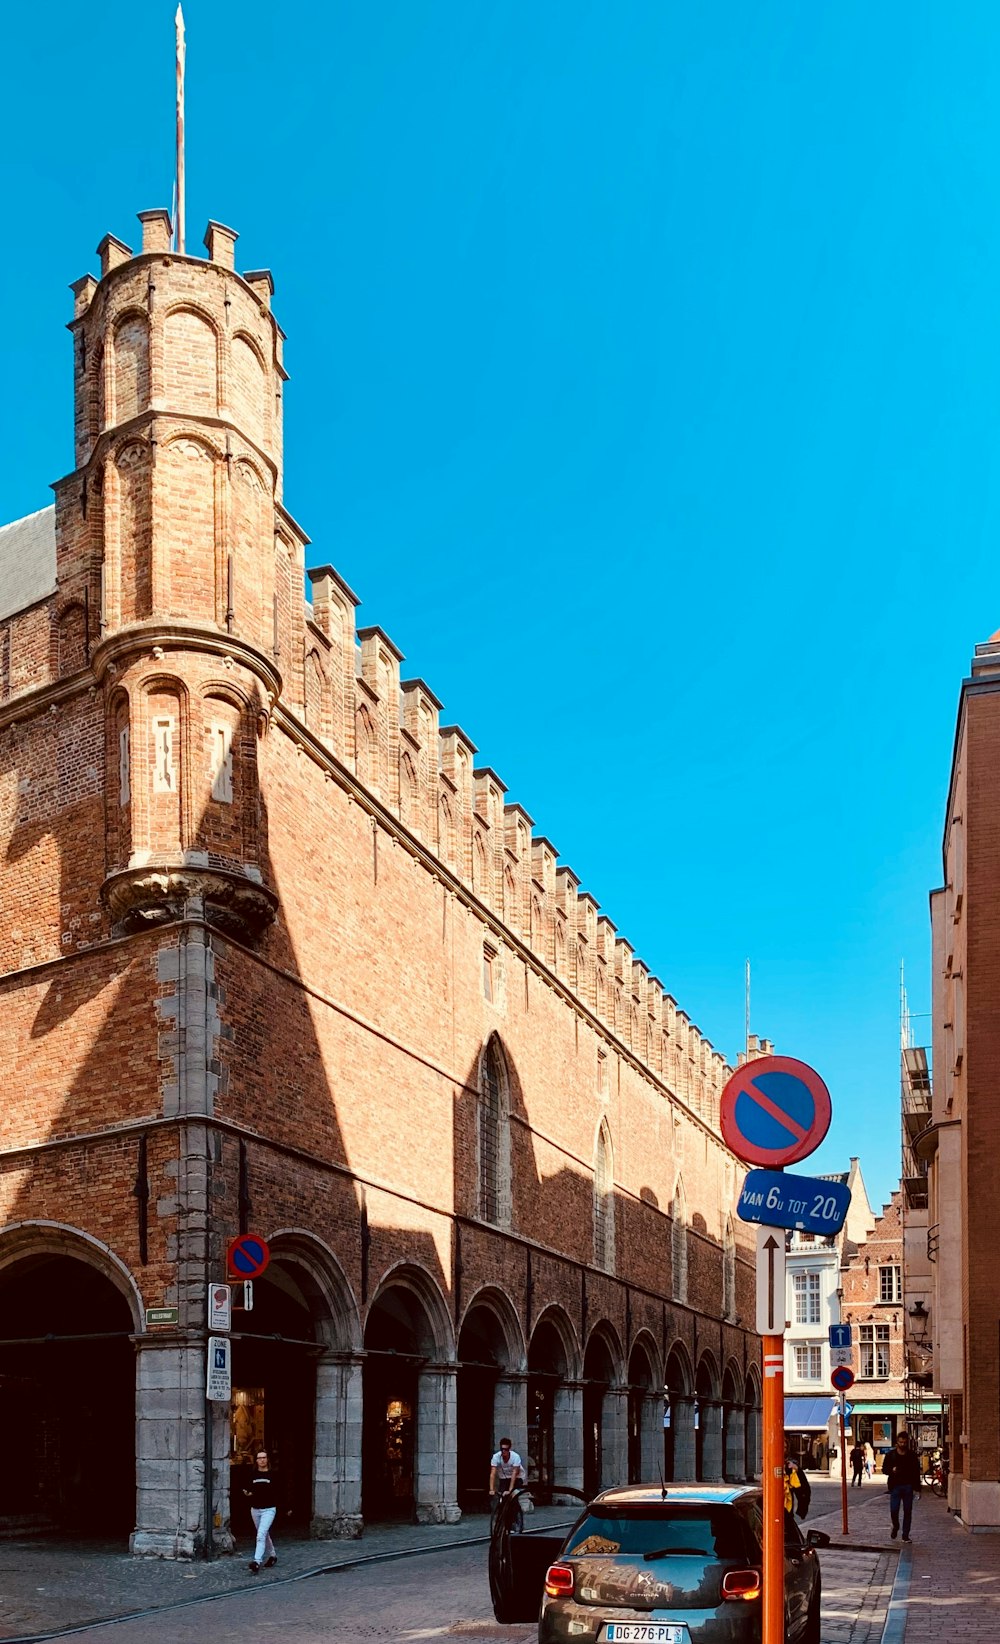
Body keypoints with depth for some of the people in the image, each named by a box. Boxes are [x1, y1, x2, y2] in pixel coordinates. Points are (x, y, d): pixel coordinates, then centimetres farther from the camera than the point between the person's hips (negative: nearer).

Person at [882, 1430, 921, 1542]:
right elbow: (884, 1469, 6)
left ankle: (905, 1535, 12)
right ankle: (895, 1527, 24)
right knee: (894, 1510, -5)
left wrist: (918, 1489, 0)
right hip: (895, 1486, -1)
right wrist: (892, 1470, -16)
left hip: (908, 1486, 1)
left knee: (907, 1511, 3)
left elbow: (917, 1472, 5)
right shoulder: (891, 1455, 3)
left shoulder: (912, 1455, 4)